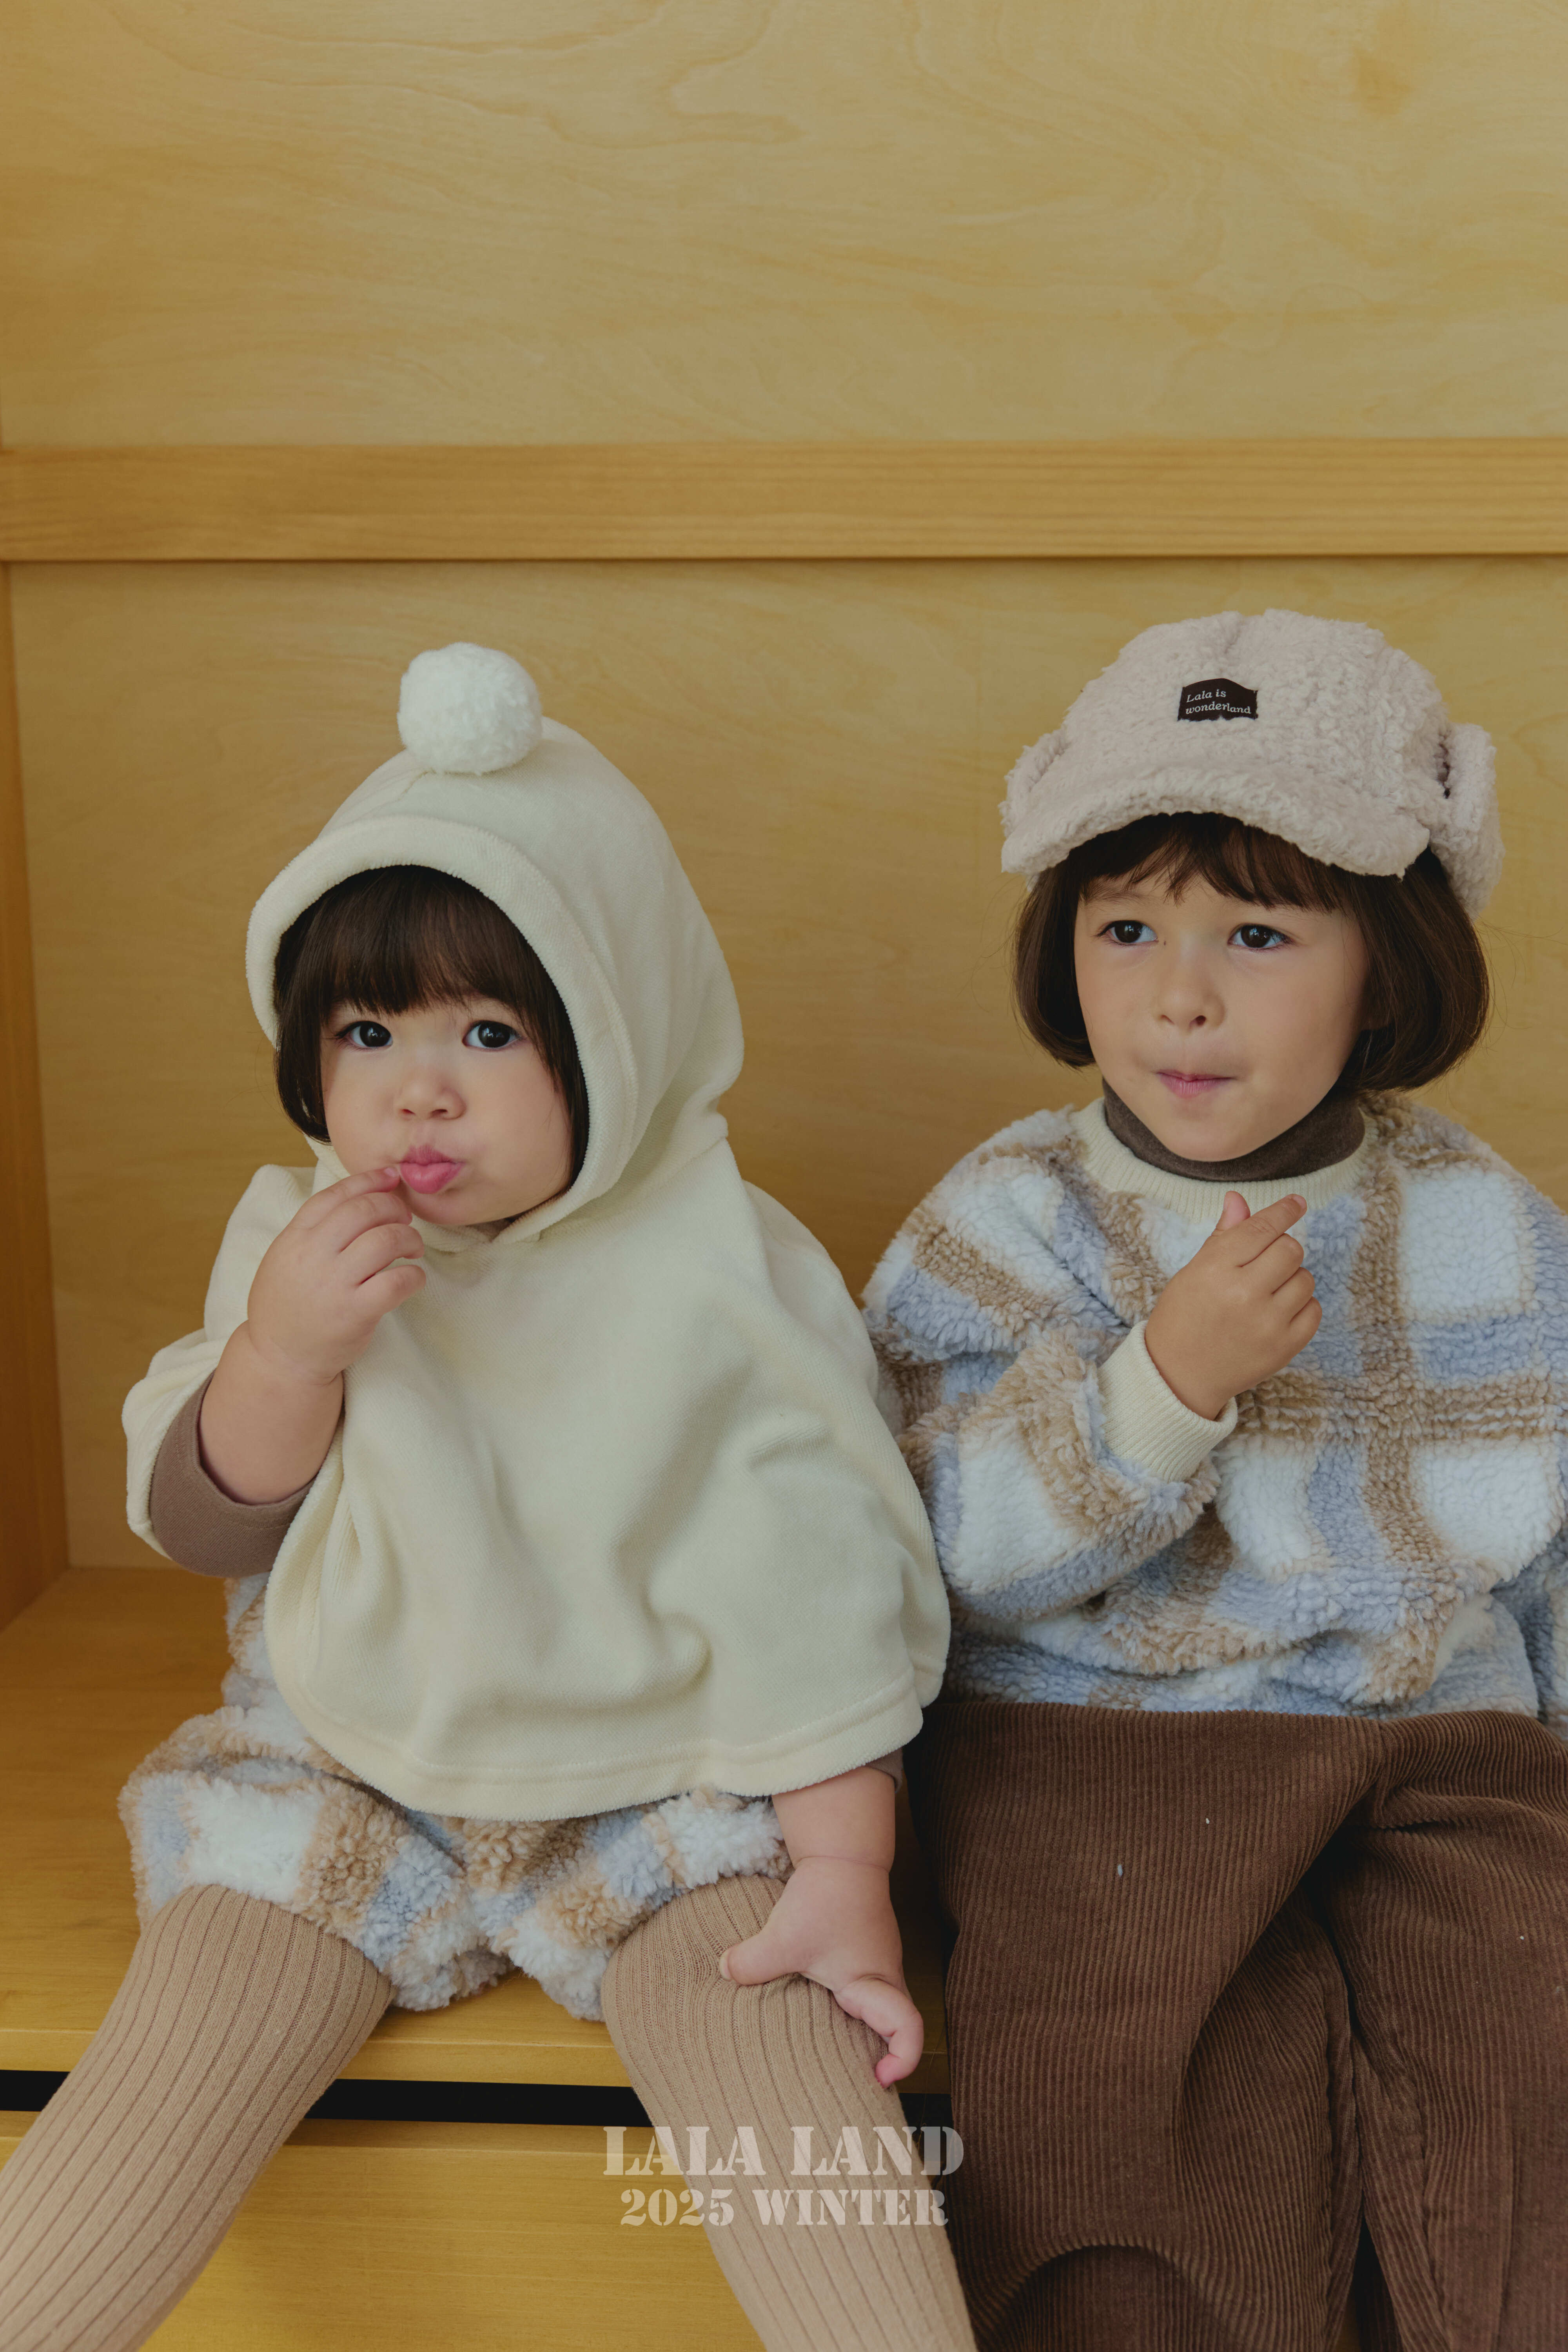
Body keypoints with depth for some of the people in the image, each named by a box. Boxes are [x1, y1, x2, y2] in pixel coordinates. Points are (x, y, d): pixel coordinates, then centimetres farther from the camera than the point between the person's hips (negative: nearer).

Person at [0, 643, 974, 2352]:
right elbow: (199, 1528, 0)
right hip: (340, 1771, 3)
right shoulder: (297, 1246, -2)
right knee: (168, 2069, -13)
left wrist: (844, 1871, -7)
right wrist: (283, 1353, -20)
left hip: (664, 1786, -2)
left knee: (801, 2089, -21)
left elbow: (823, 1599, -6)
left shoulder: (726, 1269, -11)